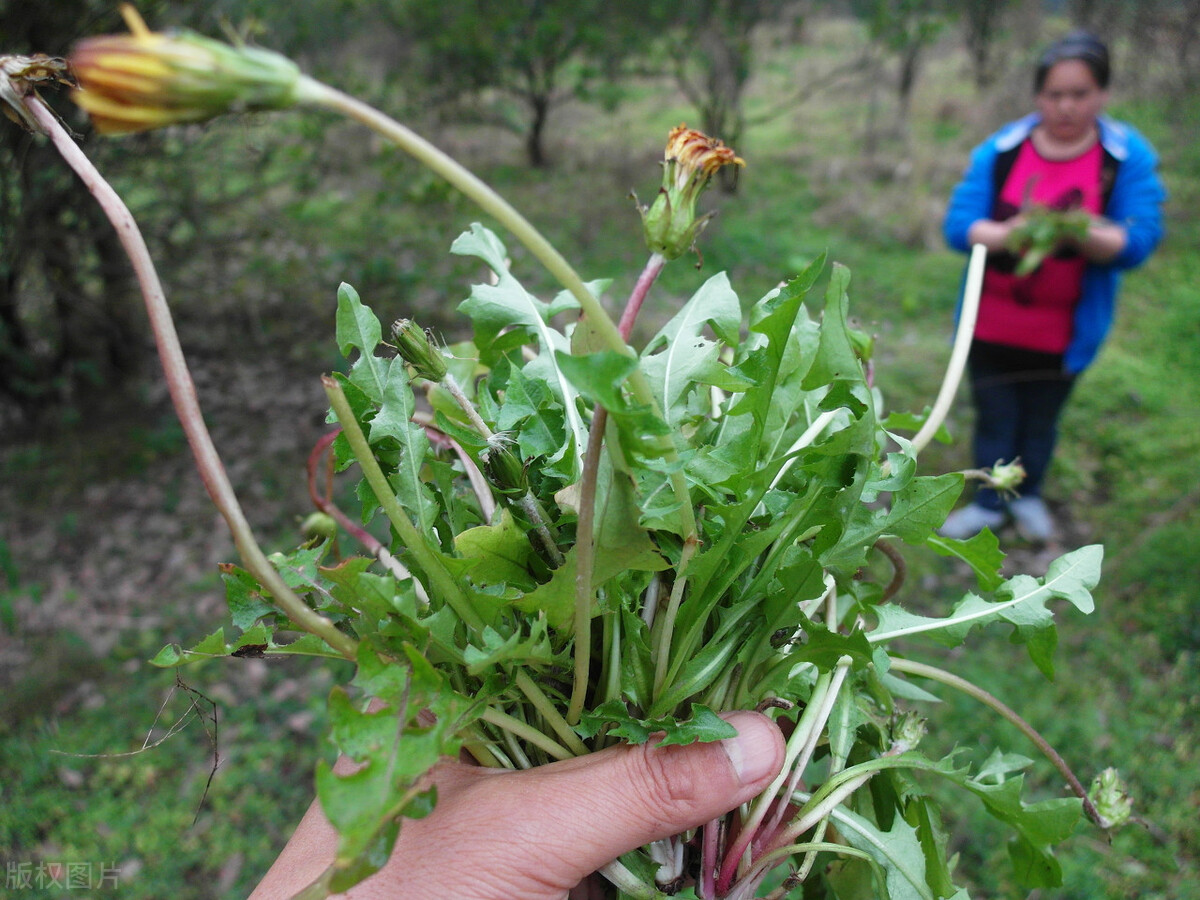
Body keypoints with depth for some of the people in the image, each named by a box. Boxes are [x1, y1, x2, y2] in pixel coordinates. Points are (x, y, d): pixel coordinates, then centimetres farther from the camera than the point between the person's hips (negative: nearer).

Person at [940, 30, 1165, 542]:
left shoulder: (1129, 157, -7)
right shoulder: (1000, 150, -6)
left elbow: (1138, 241, -14)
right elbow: (958, 225, -12)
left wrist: (1086, 234, -34)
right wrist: (1010, 233, -32)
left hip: (1066, 329, 0)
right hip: (991, 322, 0)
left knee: (1041, 419, 17)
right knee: (994, 417, 12)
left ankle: (1028, 496, 42)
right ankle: (989, 504, 33)